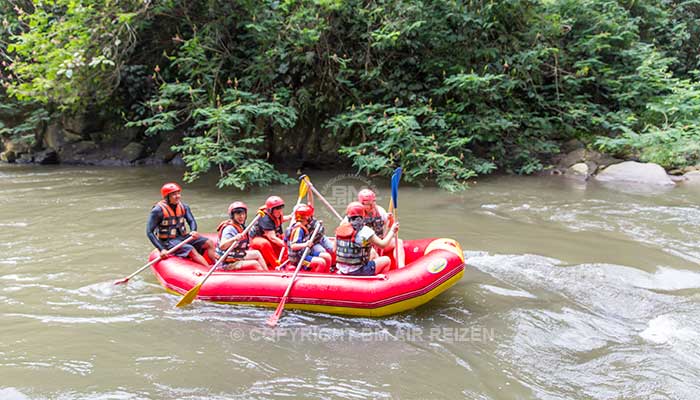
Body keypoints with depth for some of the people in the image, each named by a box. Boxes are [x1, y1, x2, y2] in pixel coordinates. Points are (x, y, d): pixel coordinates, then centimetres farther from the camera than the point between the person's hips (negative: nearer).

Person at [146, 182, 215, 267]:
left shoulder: (183, 207, 4)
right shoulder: (158, 210, -13)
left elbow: (191, 221, 1)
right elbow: (149, 232, -14)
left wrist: (193, 231, -25)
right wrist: (161, 249, -23)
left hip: (183, 237, 7)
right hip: (168, 241, -7)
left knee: (209, 243, -9)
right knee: (192, 250, -29)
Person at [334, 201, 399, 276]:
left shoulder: (340, 229, -1)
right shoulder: (365, 231, -18)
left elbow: (334, 250, 5)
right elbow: (382, 245, -12)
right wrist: (392, 231, 2)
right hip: (358, 271, -7)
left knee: (373, 253, 27)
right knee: (386, 260, 12)